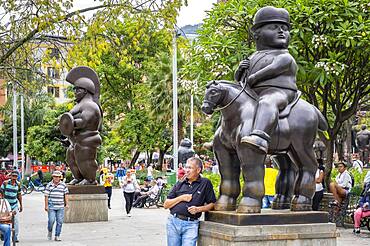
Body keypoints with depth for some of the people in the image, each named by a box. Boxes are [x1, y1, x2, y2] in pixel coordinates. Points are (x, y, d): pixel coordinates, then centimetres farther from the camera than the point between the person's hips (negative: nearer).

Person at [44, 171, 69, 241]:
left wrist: (66, 204, 3)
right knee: (51, 220, -10)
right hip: (51, 206, -2)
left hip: (60, 207, 2)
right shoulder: (49, 185, 2)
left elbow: (66, 195, 10)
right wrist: (46, 206, -3)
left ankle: (57, 236, 9)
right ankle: (50, 231, 19)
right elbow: (46, 196, 1)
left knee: (59, 222, 0)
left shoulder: (63, 185, 6)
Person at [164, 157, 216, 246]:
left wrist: (198, 209, -11)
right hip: (173, 222, 3)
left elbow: (212, 204, 4)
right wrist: (181, 198, -4)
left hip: (191, 225, -3)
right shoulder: (180, 184, 11)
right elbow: (166, 205, 9)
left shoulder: (205, 183, 3)